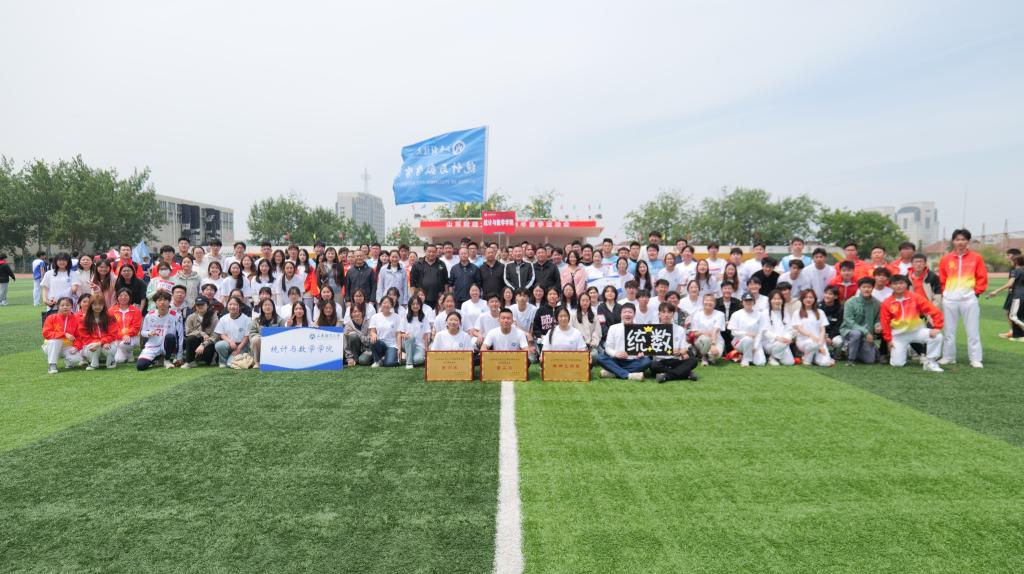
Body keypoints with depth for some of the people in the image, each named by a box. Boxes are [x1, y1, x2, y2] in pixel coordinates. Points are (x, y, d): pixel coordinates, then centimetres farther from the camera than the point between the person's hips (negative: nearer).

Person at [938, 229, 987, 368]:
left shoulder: (976, 257, 1)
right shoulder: (945, 259, 4)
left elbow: (982, 277, 4)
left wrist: (976, 291, -2)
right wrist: (945, 292, 2)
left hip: (969, 299, -1)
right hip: (950, 299, 2)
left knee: (973, 330, 1)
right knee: (949, 330, 8)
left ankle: (975, 359, 7)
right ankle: (948, 357, 16)